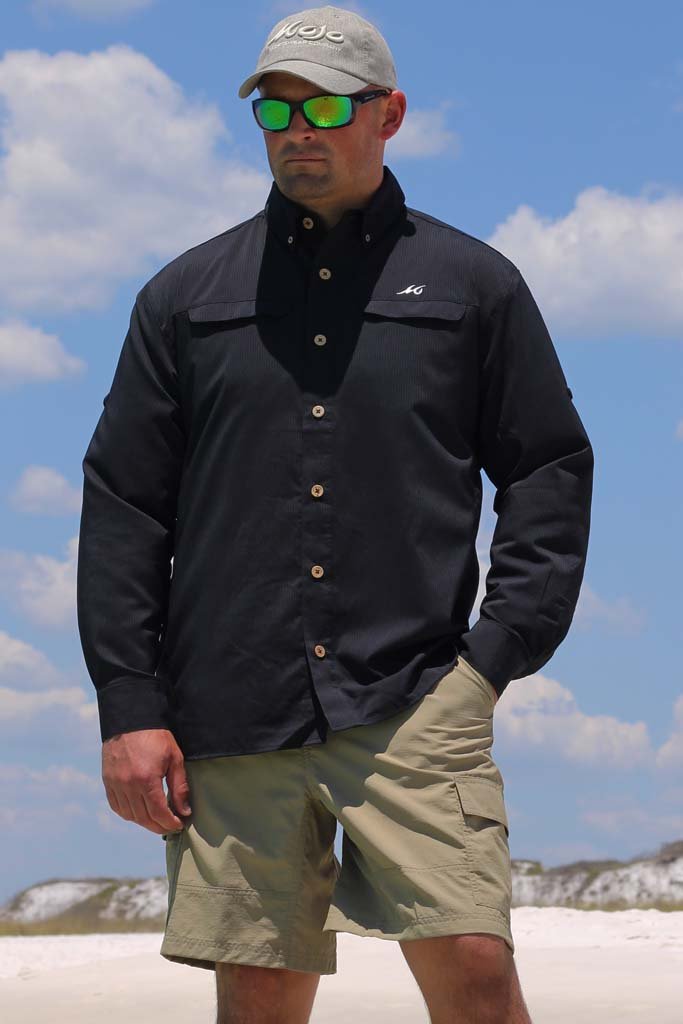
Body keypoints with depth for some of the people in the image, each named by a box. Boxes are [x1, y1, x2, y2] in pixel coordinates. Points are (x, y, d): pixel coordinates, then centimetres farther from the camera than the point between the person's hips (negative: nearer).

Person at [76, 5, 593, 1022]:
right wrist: (129, 702, 2)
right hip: (230, 719, 2)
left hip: (415, 702, -1)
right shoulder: (187, 294, 14)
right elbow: (123, 503, 12)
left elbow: (552, 470, 12)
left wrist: (500, 650, -1)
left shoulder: (473, 283, 12)